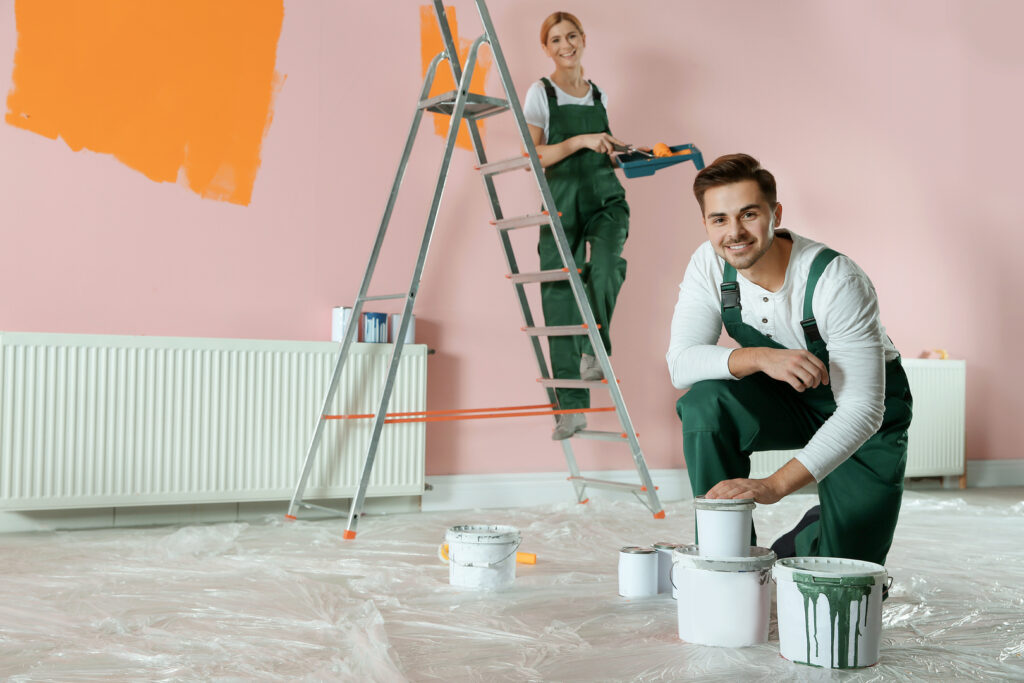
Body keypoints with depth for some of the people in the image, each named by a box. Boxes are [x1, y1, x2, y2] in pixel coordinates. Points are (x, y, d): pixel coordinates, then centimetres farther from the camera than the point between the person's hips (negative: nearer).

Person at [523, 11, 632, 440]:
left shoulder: (598, 95, 15)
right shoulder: (541, 93, 2)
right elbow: (532, 157, -7)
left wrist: (615, 149, 8)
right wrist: (579, 141, -14)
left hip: (605, 196, 3)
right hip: (561, 201, -3)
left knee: (606, 265, -30)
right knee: (559, 294, -3)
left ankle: (595, 350, -10)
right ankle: (572, 407, 4)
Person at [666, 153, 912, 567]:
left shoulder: (837, 282, -32)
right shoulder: (709, 265, -17)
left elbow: (861, 411, -34)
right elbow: (681, 363, -21)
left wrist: (775, 485, -44)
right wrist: (759, 357, -40)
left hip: (864, 420, -3)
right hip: (786, 400, 4)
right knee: (704, 403, -29)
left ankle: (811, 536, 27)